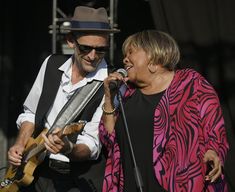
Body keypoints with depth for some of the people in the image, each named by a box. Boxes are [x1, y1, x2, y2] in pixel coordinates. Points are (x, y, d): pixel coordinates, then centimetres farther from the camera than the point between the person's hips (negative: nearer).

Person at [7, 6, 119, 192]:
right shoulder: (52, 64, 0)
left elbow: (92, 145, -18)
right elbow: (30, 113, 11)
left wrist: (68, 149, -38)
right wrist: (20, 145, -4)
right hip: (37, 171, 4)